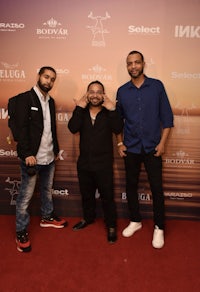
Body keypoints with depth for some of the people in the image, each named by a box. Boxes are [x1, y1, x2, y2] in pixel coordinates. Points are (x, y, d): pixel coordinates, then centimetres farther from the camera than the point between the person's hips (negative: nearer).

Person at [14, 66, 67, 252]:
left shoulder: (51, 101, 12)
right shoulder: (25, 98, -9)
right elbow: (21, 128, -15)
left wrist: (56, 149, 15)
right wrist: (27, 154, -19)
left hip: (49, 157, 7)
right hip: (32, 157, -7)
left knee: (47, 190, 21)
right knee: (25, 195, 3)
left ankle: (47, 217, 41)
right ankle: (21, 232, 18)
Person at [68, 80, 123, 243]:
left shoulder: (109, 111, -3)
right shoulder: (81, 112, 3)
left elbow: (118, 129, -20)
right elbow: (73, 128, -16)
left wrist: (112, 110, -27)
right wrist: (80, 108, -19)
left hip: (104, 164, -3)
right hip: (84, 162, 4)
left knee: (107, 196, 6)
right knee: (86, 194, 21)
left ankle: (111, 226, 24)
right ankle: (88, 218, 44)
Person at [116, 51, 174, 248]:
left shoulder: (156, 86, -1)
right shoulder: (122, 91, 5)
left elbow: (167, 116, -1)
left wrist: (162, 143, -8)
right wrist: (120, 143, 4)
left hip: (152, 147, -2)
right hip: (130, 148, 2)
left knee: (156, 188, 1)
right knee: (131, 185, 10)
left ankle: (159, 227, 18)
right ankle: (135, 221, 29)